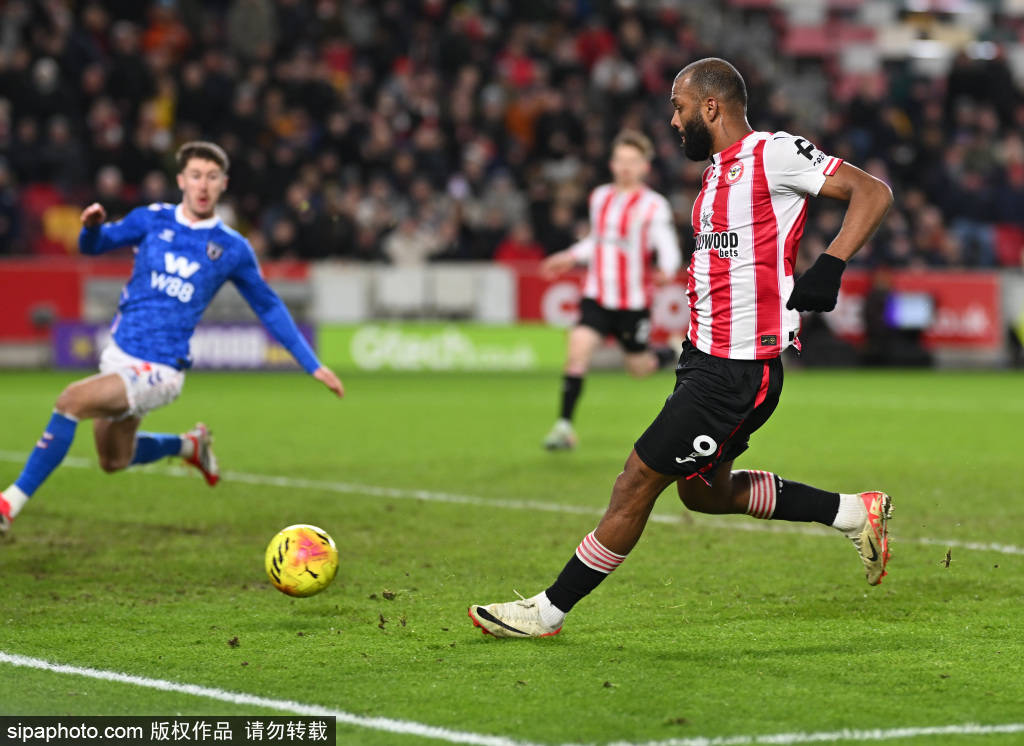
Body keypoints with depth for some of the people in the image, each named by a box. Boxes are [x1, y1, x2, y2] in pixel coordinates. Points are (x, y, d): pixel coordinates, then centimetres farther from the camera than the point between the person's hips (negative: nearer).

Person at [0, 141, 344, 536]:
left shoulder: (232, 249, -2)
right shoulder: (153, 219, 2)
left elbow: (269, 308, 8)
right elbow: (94, 245, 10)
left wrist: (313, 366, 8)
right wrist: (92, 225, -15)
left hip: (158, 371, -5)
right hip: (119, 355, 5)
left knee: (70, 401, -26)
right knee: (114, 460, 18)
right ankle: (191, 445, 45)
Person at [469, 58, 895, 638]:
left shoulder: (773, 153, -14)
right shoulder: (720, 168, 14)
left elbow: (873, 192, -15)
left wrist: (830, 267, -25)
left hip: (737, 371, -10)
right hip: (706, 355, 10)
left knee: (638, 481, -5)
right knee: (705, 492, 19)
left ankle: (550, 611, 4)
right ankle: (855, 512, 26)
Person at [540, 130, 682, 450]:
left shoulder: (654, 205, -8)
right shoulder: (599, 197, 9)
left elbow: (668, 247, -17)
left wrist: (666, 271, -37)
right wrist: (570, 257, 22)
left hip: (634, 301, -3)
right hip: (597, 296, 3)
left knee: (639, 367, 6)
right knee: (577, 351, -15)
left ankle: (672, 355, 40)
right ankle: (564, 426, -11)